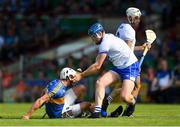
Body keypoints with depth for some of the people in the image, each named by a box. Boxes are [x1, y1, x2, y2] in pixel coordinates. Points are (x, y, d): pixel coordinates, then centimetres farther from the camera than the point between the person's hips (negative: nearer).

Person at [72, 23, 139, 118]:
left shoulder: (105, 42, -19)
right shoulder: (109, 37, 10)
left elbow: (97, 66, -16)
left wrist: (81, 75, -10)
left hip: (130, 66, -10)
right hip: (118, 67, 10)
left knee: (125, 97, -21)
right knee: (100, 82, -11)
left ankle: (132, 103, 14)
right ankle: (97, 111, -16)